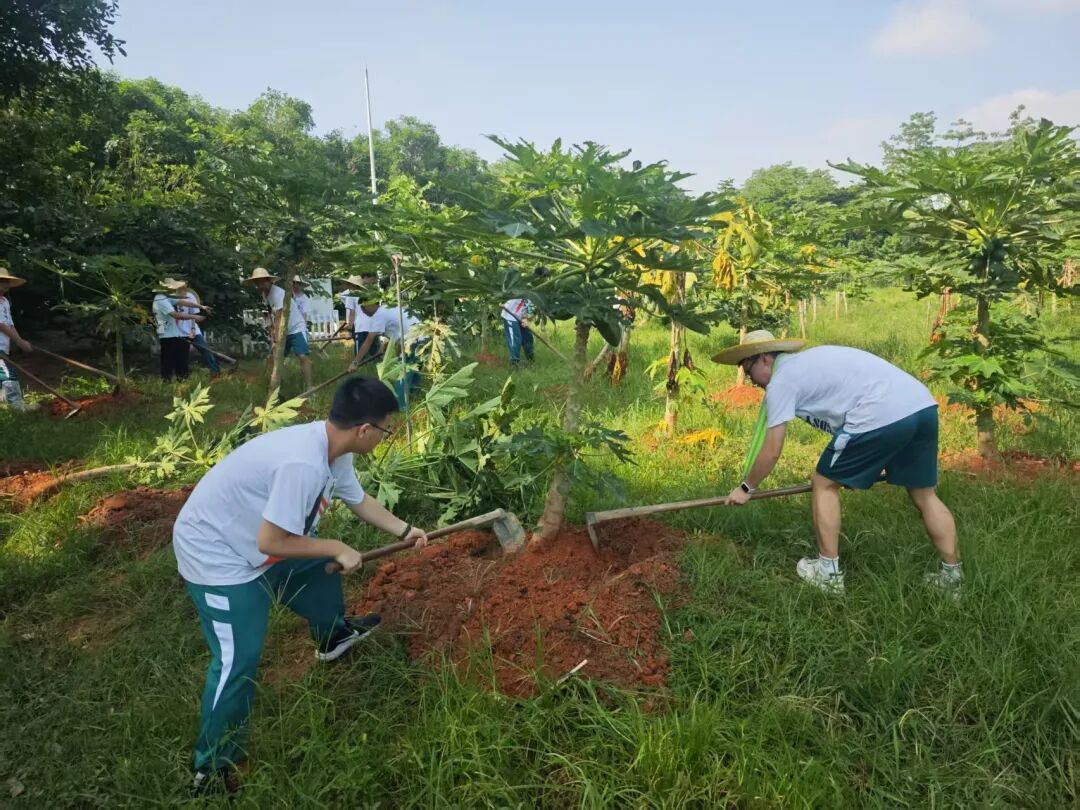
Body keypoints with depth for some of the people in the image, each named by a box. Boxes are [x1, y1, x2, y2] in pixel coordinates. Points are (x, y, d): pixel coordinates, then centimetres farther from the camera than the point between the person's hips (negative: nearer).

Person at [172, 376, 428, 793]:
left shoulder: (332, 448, -6)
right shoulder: (303, 462, -37)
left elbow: (359, 500, 11)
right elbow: (270, 543, -31)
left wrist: (405, 531, 11)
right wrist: (338, 549, -20)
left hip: (249, 538, 9)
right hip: (213, 550, -9)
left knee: (318, 567, 23)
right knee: (238, 661, -6)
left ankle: (333, 637, 50)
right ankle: (213, 769, 13)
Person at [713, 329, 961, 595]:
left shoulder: (780, 381, 3)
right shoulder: (811, 360, 28)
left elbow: (771, 452, 4)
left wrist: (746, 488, 20)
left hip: (881, 415, -9)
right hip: (922, 405, 9)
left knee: (824, 484, 9)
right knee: (925, 495, 22)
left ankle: (829, 573, 16)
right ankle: (952, 575, 32)